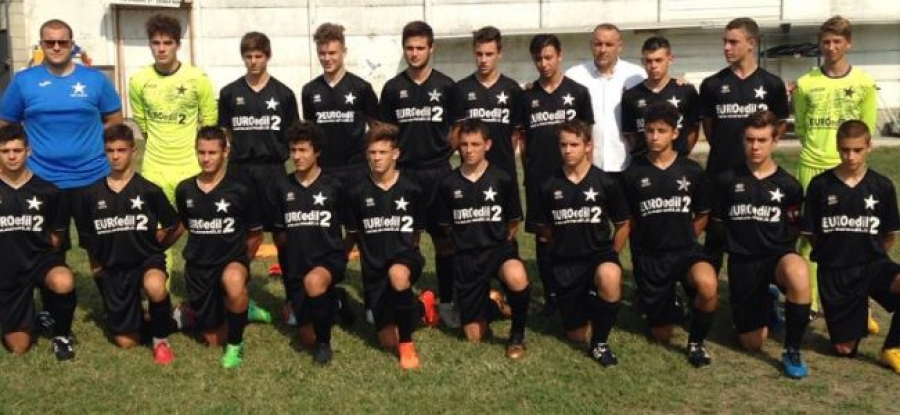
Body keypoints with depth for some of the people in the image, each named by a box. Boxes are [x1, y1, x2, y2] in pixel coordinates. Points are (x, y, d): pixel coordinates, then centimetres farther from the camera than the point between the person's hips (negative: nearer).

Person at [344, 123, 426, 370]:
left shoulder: (411, 190, -3)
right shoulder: (357, 193, 0)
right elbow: (352, 235, 13)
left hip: (404, 256, -3)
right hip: (373, 266, 3)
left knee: (398, 276, -42)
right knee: (387, 341, 1)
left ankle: (407, 343, -20)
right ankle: (421, 303, 34)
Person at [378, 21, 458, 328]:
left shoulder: (445, 86, 2)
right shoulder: (393, 88, 5)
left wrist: (442, 150, -3)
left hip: (438, 173, -1)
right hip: (403, 172, 1)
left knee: (444, 239, 2)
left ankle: (446, 302, 12)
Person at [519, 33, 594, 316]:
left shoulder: (578, 93, 2)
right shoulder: (527, 97, 8)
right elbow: (523, 138, 12)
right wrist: (528, 170, 4)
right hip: (538, 179, 2)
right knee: (543, 238, 6)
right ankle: (550, 296, 15)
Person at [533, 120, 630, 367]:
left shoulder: (606, 183, -6)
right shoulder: (549, 186, -1)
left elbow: (623, 224, 4)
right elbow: (544, 227, 13)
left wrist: (610, 257, 2)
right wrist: (563, 250, 11)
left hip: (600, 254, -2)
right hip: (565, 263, 2)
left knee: (610, 277, -40)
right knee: (578, 335, 4)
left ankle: (599, 343, -17)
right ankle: (586, 302, 40)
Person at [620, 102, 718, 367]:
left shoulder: (692, 171, 1)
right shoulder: (633, 174, -1)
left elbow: (703, 215, 11)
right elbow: (628, 220, 9)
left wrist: (683, 238, 3)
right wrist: (645, 241, 7)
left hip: (686, 250, 0)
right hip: (648, 256, 1)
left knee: (708, 285, -36)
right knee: (661, 335, 6)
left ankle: (696, 341, -7)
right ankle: (668, 303, 42)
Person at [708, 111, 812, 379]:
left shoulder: (789, 185, -1)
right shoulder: (727, 181, 0)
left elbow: (794, 230, 8)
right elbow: (717, 224, 10)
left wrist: (774, 243, -2)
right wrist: (738, 241, 5)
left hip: (778, 255, -1)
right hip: (742, 261, 1)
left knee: (798, 274, -40)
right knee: (752, 343, 3)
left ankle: (792, 351, -21)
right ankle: (765, 305, 39)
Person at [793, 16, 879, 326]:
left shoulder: (864, 83, 1)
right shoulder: (805, 83, 0)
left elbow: (867, 129, 8)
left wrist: (847, 153, 3)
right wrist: (818, 149, 4)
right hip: (812, 167, 0)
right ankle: (809, 300, 11)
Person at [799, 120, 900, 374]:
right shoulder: (820, 185, -6)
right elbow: (810, 234, 2)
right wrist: (833, 252, 8)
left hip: (872, 264, 1)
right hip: (834, 271, -1)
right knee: (845, 350, 1)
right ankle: (858, 317, 38)